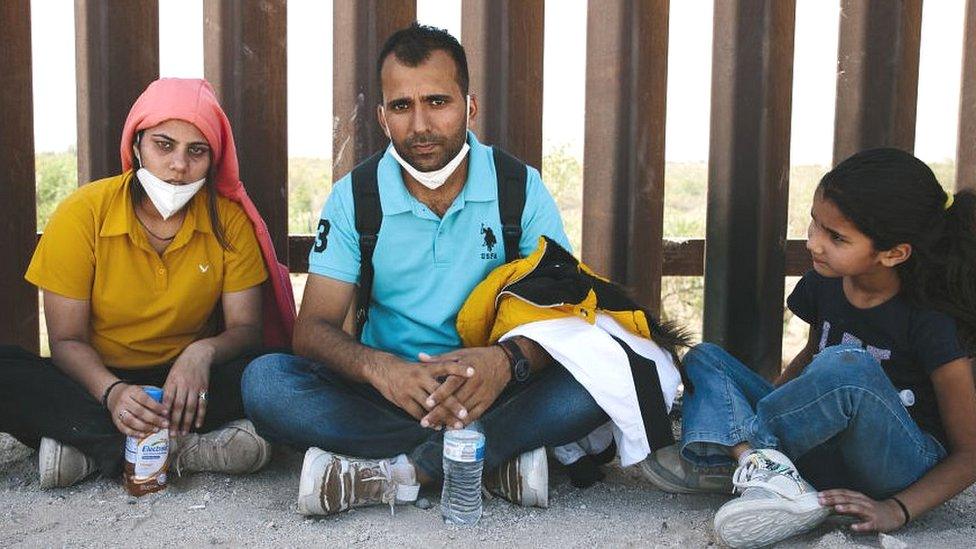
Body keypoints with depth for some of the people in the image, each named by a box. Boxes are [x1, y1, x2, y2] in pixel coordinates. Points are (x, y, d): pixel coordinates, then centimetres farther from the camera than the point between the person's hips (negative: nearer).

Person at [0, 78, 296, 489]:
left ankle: (92, 449, -24)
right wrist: (112, 392, -31)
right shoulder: (82, 214, -9)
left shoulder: (230, 220, -6)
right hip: (98, 381, 0)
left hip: (187, 382, 1)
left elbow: (246, 328, -6)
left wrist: (203, 352, -30)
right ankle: (188, 448, -30)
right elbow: (67, 340, -9)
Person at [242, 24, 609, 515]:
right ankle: (499, 454, -25)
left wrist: (508, 360, -32)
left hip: (494, 389, -1)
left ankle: (396, 469, -24)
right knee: (265, 380, -24)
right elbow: (313, 327, -7)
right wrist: (377, 366, -31)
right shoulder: (353, 198, -1)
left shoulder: (520, 189, -3)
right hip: (389, 391, 1)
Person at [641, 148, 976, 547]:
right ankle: (768, 471, -29)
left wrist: (896, 510, -26)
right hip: (827, 453, 7)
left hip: (906, 468, -7)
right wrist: (769, 403, 2)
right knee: (703, 358, -2)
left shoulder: (931, 323, -19)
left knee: (846, 367, -36)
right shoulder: (825, 283, -2)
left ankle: (714, 459, -19)